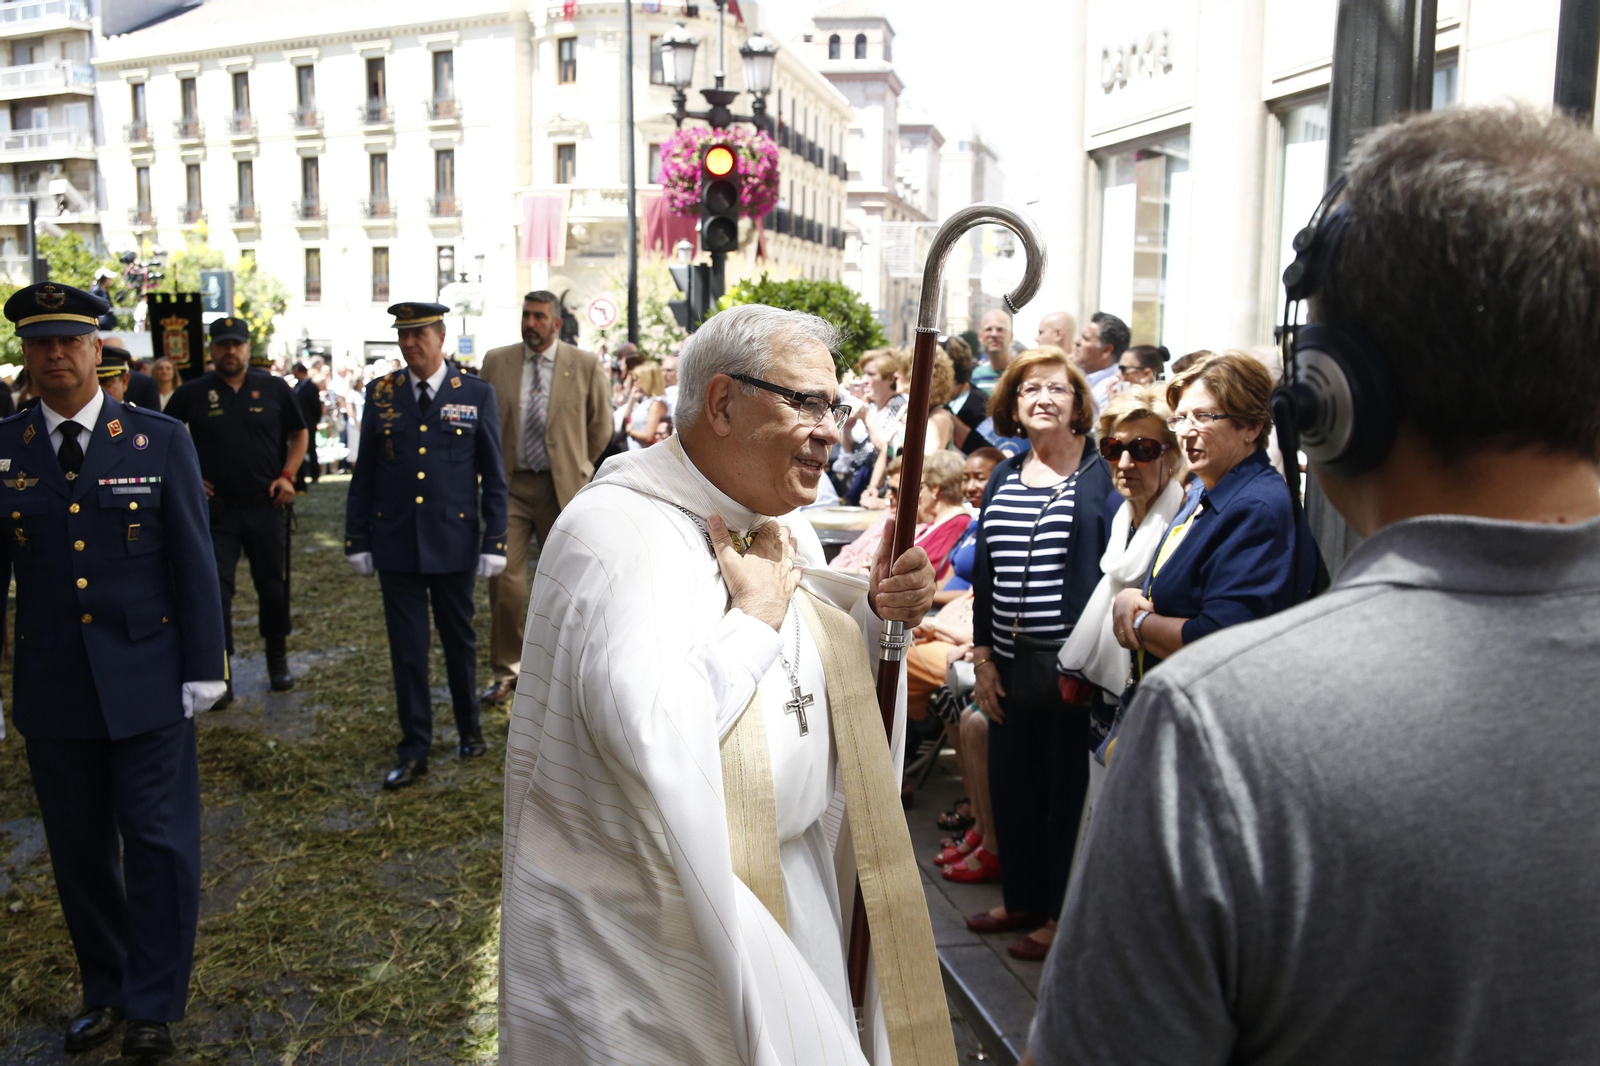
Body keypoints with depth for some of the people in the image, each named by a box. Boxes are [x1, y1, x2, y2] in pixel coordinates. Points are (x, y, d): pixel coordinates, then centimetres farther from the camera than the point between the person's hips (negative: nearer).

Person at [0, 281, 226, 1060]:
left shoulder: (160, 442, -2)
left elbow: (191, 561, -2)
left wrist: (202, 668, -5)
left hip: (147, 682, -2)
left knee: (158, 844, 3)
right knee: (79, 849, 13)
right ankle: (105, 990, 32)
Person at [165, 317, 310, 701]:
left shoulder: (274, 388, 2)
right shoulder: (192, 393, 0)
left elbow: (299, 434, 11)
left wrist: (287, 475, -2)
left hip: (266, 506, 1)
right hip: (216, 509, -1)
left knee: (272, 586, 11)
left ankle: (278, 660, 28)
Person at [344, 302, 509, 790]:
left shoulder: (477, 393, -1)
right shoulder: (381, 393, 4)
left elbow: (493, 475, 0)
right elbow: (364, 472, 7)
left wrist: (495, 541, -4)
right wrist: (356, 539, 5)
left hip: (454, 540, -1)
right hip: (395, 543, 1)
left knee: (460, 639, 13)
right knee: (406, 648, 5)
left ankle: (469, 729, 34)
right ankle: (414, 750, 15)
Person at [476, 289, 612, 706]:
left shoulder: (586, 365, -1)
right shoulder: (496, 361, 4)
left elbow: (600, 426, 8)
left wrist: (576, 466, 10)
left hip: (561, 487, -1)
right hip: (510, 485, 1)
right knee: (504, 579, -4)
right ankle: (506, 671, 10)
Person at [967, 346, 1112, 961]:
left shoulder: (1101, 476, -5)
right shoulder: (1002, 480, 12)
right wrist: (982, 657, 10)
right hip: (1011, 661, 6)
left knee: (1068, 788, 5)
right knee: (1011, 783, 14)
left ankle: (1062, 914, 21)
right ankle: (1023, 899, 32)